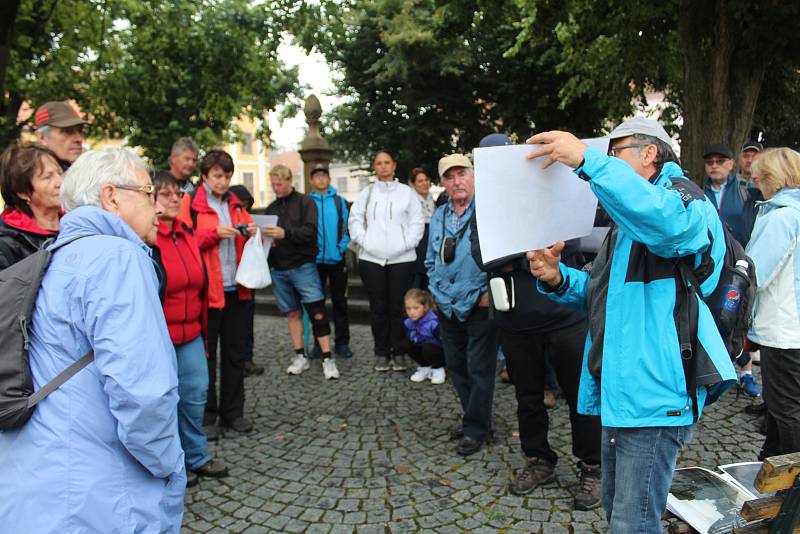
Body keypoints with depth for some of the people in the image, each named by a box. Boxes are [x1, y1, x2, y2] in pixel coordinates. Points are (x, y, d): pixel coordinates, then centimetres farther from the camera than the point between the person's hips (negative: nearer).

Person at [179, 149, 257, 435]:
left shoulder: (236, 204, 15)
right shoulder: (190, 202, -1)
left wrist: (251, 233, -1)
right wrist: (214, 233, -19)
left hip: (236, 290, 5)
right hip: (207, 291, -5)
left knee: (235, 353, 11)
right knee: (206, 355, 3)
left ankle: (232, 412, 22)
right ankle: (206, 415, 15)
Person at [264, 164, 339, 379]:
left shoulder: (305, 202, -1)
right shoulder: (271, 208, 15)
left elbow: (310, 231, -14)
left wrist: (285, 233, -27)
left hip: (303, 267, -5)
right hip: (279, 270, 5)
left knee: (317, 313, -9)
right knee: (292, 313, 10)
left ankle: (328, 359, -4)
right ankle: (300, 357, 19)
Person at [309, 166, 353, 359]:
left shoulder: (339, 201, 4)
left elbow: (347, 226, 3)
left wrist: (342, 246, -8)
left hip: (337, 259, 0)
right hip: (315, 259, 1)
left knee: (339, 301, 4)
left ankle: (342, 342, 12)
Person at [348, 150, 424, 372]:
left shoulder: (407, 192, 6)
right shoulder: (366, 193, 12)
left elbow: (417, 222, 4)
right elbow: (354, 219, 11)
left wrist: (407, 243, -7)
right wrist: (363, 240, -2)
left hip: (402, 259, -1)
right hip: (371, 259, 2)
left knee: (398, 307, 0)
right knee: (378, 308, 5)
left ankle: (398, 353, 13)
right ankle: (381, 353, 15)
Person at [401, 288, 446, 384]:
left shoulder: (433, 322, -30)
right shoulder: (408, 322, -10)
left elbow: (443, 341, -28)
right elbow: (409, 338, 1)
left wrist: (419, 338, -27)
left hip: (442, 354, -6)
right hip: (421, 347, 6)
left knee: (428, 348, -36)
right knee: (407, 344, -17)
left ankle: (438, 369, -5)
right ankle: (425, 367, 3)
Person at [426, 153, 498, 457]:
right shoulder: (439, 217, 10)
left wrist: (488, 292, -12)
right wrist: (437, 292, 8)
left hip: (479, 306, -6)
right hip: (447, 307, 7)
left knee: (479, 369, 2)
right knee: (456, 366, 15)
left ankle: (475, 429, 15)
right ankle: (474, 418, 32)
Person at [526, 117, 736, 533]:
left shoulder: (682, 195, -6)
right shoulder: (627, 220, 23)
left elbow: (668, 220, -34)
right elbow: (600, 292, 23)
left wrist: (588, 160, -37)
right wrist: (558, 279, 2)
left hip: (656, 391, -10)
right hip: (621, 387, 10)